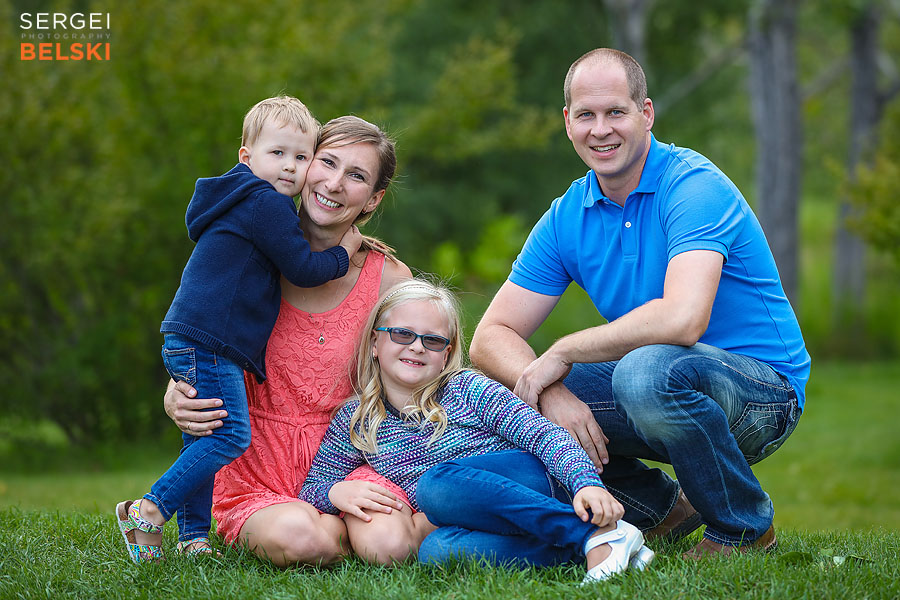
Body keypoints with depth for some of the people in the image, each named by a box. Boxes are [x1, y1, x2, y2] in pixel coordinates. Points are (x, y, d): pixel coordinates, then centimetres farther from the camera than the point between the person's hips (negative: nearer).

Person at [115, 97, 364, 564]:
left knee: (202, 442, 11)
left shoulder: (243, 204, 24)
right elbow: (302, 268, -11)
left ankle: (193, 536, 13)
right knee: (230, 436, -13)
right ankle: (149, 512, -13)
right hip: (208, 344, -11)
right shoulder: (265, 203, -9)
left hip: (188, 345, 11)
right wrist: (344, 252, 4)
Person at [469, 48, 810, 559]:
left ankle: (746, 526, -11)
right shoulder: (566, 219, 2)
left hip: (764, 389, -7)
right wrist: (550, 392, -24)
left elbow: (682, 319, -34)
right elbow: (490, 339, -2)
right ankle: (663, 509, 7)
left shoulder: (694, 186, -18)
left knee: (648, 370, -38)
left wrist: (562, 354, -23)